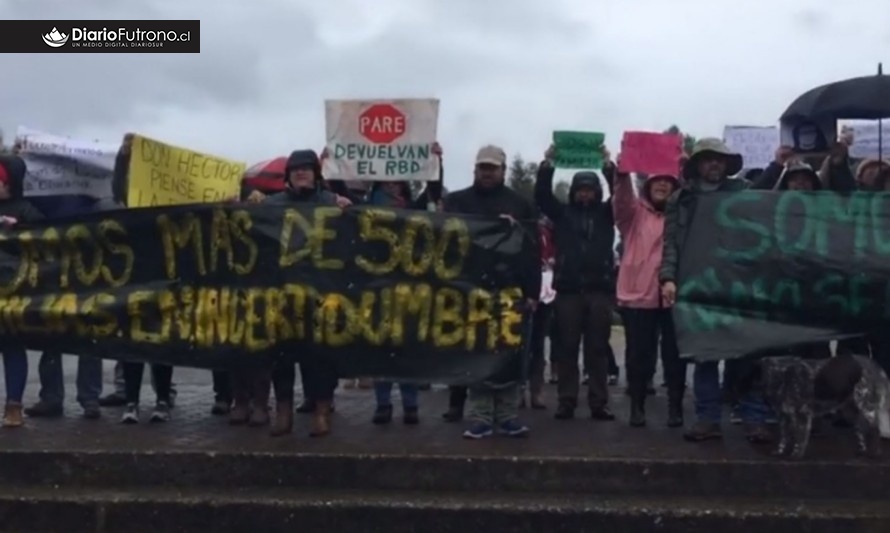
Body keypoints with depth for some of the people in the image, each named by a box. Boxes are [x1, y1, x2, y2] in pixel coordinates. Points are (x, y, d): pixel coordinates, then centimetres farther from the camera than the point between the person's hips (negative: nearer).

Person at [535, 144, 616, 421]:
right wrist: (547, 163, -11)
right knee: (567, 348, 2)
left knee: (598, 348, 3)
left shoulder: (606, 213, 11)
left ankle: (598, 403, 7)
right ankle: (566, 401, 7)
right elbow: (542, 195, 0)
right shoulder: (563, 212, 11)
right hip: (568, 288, 0)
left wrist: (609, 166, -13)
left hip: (600, 288, 0)